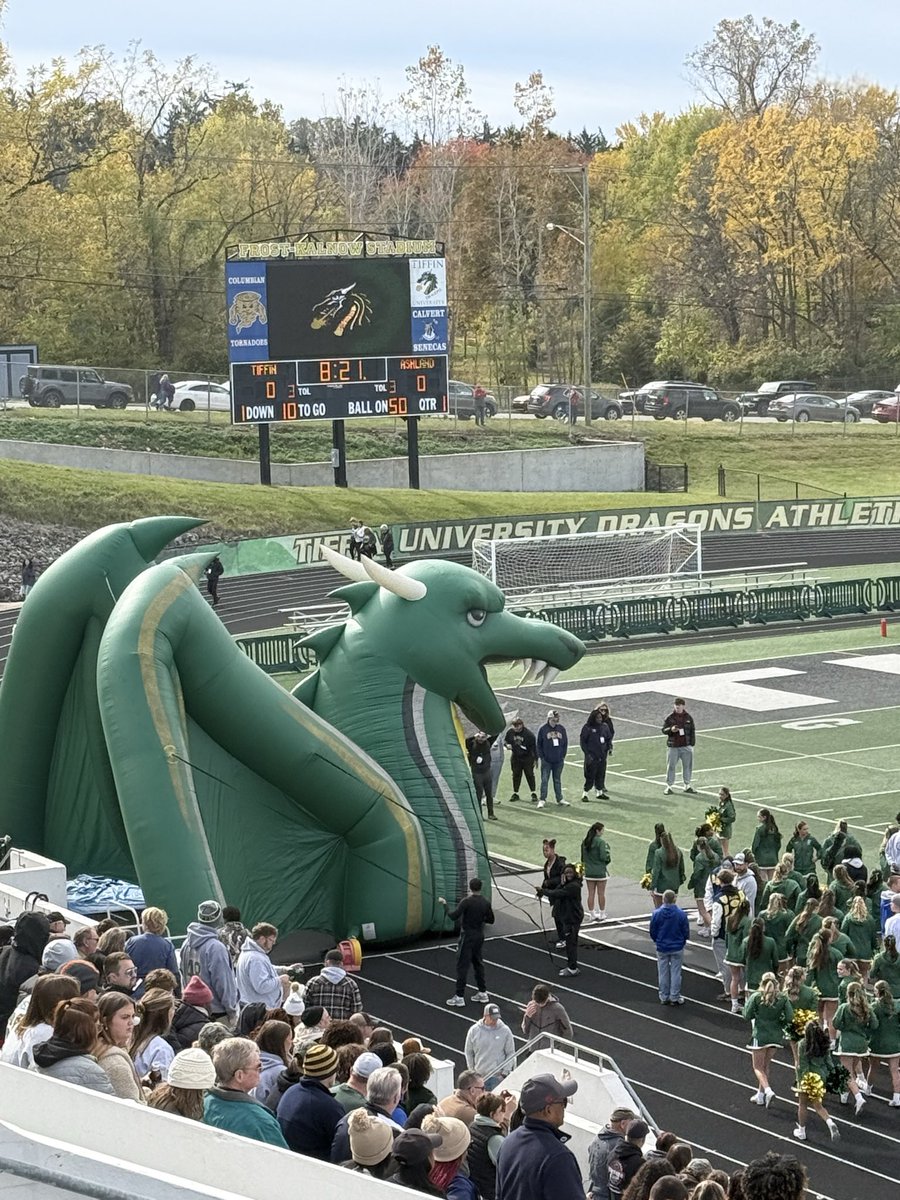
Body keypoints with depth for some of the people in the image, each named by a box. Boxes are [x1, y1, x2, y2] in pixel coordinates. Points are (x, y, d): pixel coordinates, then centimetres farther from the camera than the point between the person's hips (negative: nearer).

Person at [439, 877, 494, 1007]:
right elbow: (491, 920, 8)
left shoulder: (466, 902, -17)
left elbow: (453, 916, -21)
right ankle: (482, 992, 24)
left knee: (462, 966, -3)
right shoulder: (486, 903, 0)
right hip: (480, 936, 6)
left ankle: (459, 997, -3)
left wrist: (445, 904, -9)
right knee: (478, 963, 19)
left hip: (467, 936, -6)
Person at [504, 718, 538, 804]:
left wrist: (535, 759, -8)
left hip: (527, 758, -3)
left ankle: (533, 794, 8)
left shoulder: (528, 734, -17)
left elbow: (534, 747, -10)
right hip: (515, 757, 3)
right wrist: (507, 745, -15)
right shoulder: (510, 732, -6)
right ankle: (515, 793, 20)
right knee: (516, 775, 10)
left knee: (530, 775, 0)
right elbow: (505, 740, 10)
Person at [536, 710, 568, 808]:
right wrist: (541, 757, -5)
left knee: (557, 780, 13)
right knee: (544, 780, -3)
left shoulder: (561, 729, 4)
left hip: (559, 760, 3)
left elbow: (565, 743, 10)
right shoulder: (543, 729, -5)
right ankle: (542, 800, 1)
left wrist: (563, 755, 3)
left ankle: (559, 799, 20)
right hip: (546, 760, -3)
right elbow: (539, 744, -1)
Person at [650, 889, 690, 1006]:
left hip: (662, 948, 1)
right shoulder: (681, 914, -16)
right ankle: (675, 997, 14)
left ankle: (664, 997, 20)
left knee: (663, 973, 13)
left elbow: (652, 932, -3)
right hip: (677, 948, -1)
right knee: (676, 972, 10)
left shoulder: (656, 913, -14)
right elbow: (686, 932, -6)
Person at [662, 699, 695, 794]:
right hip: (673, 747, -2)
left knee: (687, 766, 7)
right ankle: (669, 786, 7)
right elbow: (663, 729, 0)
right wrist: (671, 729, -22)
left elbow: (692, 730, 9)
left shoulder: (688, 717, 5)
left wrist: (692, 743, 3)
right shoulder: (670, 717, 0)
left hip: (686, 746, 2)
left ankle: (687, 785, 21)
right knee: (671, 766, -1)